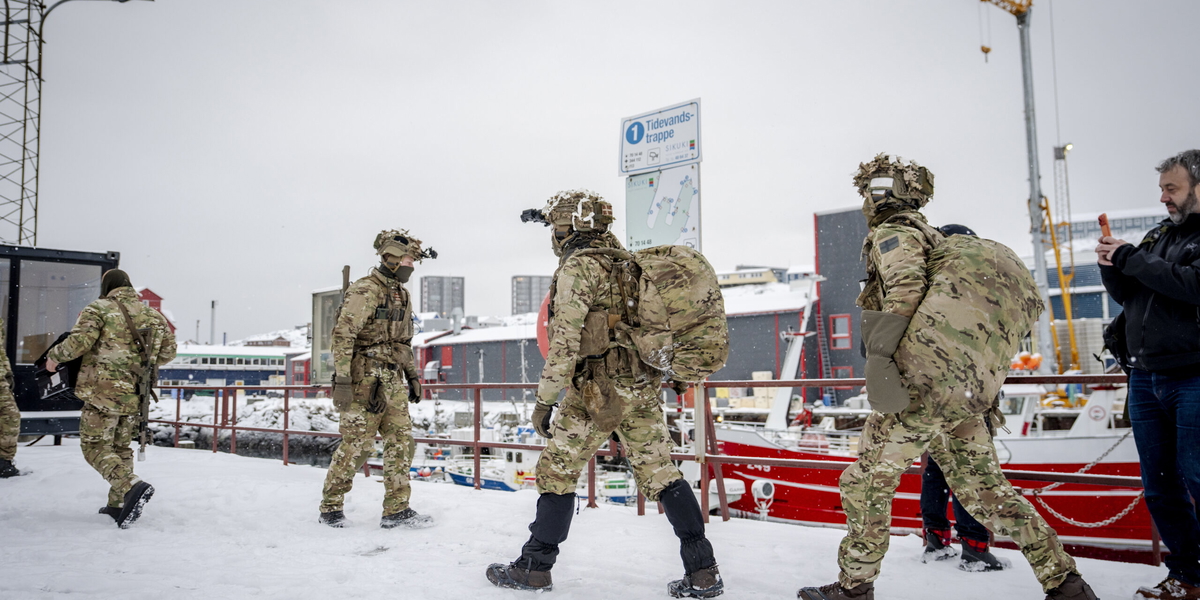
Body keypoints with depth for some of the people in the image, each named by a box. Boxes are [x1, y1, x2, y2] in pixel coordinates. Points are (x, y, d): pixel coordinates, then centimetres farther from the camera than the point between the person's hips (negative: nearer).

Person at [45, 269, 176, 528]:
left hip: (104, 391, -6)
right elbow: (168, 351, 11)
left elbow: (79, 341, -17)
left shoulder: (99, 309, -5)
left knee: (95, 446, 1)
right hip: (134, 396, 6)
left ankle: (132, 487, -20)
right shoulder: (153, 315, 11)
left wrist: (54, 355, 2)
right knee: (121, 447, 18)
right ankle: (118, 504, 19)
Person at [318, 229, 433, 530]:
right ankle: (330, 507, 15)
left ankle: (397, 510, 11)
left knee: (401, 442, 4)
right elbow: (342, 337, -17)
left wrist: (412, 376, 20)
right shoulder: (364, 291, -12)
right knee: (356, 444, -1)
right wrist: (342, 381, -21)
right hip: (365, 380, -8)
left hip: (393, 381, 8)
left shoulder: (402, 295, 15)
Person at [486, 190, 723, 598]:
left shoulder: (577, 266, -11)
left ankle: (534, 567, 17)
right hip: (643, 389, 7)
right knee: (661, 474, 8)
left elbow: (564, 342, -16)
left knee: (556, 472, 7)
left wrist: (544, 401, -14)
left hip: (597, 392, -7)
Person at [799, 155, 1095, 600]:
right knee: (984, 487, 14)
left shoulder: (893, 233, 1)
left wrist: (878, 353, -25)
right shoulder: (931, 236, 28)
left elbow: (904, 289, -18)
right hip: (965, 392, 9)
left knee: (867, 480, 0)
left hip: (925, 380, -9)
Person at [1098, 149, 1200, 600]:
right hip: (1145, 377, 7)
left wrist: (1131, 259, -14)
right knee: (1159, 483, 11)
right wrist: (1112, 265, 0)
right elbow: (1126, 294, 19)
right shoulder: (1160, 235, 17)